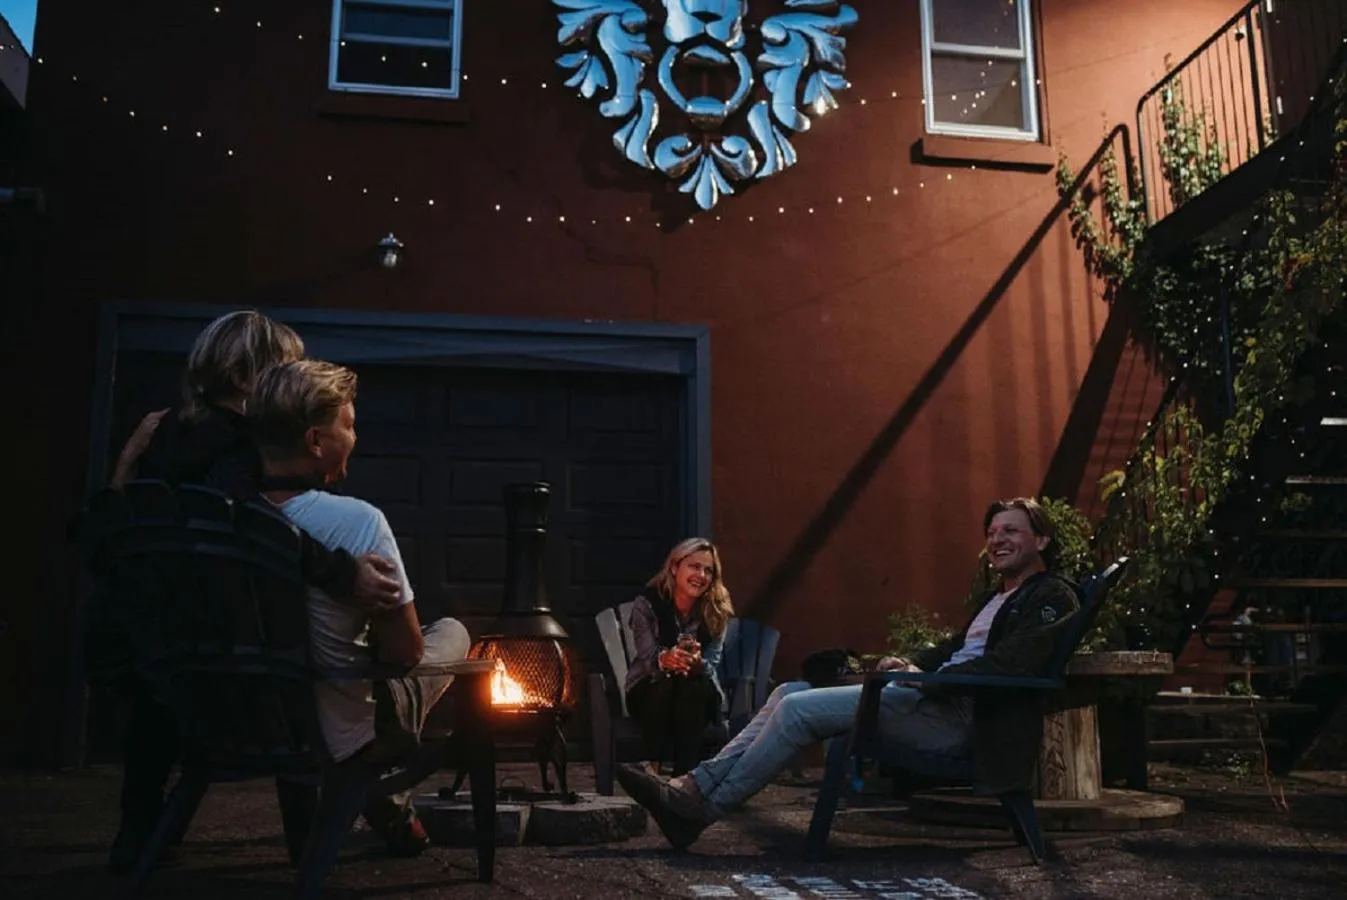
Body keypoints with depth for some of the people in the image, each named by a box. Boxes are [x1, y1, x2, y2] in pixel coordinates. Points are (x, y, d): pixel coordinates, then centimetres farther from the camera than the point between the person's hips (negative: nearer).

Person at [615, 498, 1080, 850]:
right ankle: (695, 786, -6)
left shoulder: (1052, 597, -3)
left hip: (959, 716, -10)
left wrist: (922, 679, -17)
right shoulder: (998, 596, 27)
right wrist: (911, 663, 6)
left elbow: (1006, 664, -17)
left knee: (797, 708, -18)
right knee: (790, 692, 1)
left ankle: (701, 810, -11)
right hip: (933, 698, 10)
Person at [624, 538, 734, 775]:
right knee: (663, 687, -34)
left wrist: (696, 663, -41)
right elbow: (648, 658, -21)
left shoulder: (717, 612, -7)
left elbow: (711, 665, -15)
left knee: (693, 687, -33)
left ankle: (685, 776, -34)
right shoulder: (647, 604, -12)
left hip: (699, 695, 1)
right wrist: (665, 660, -47)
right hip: (649, 689, -1)